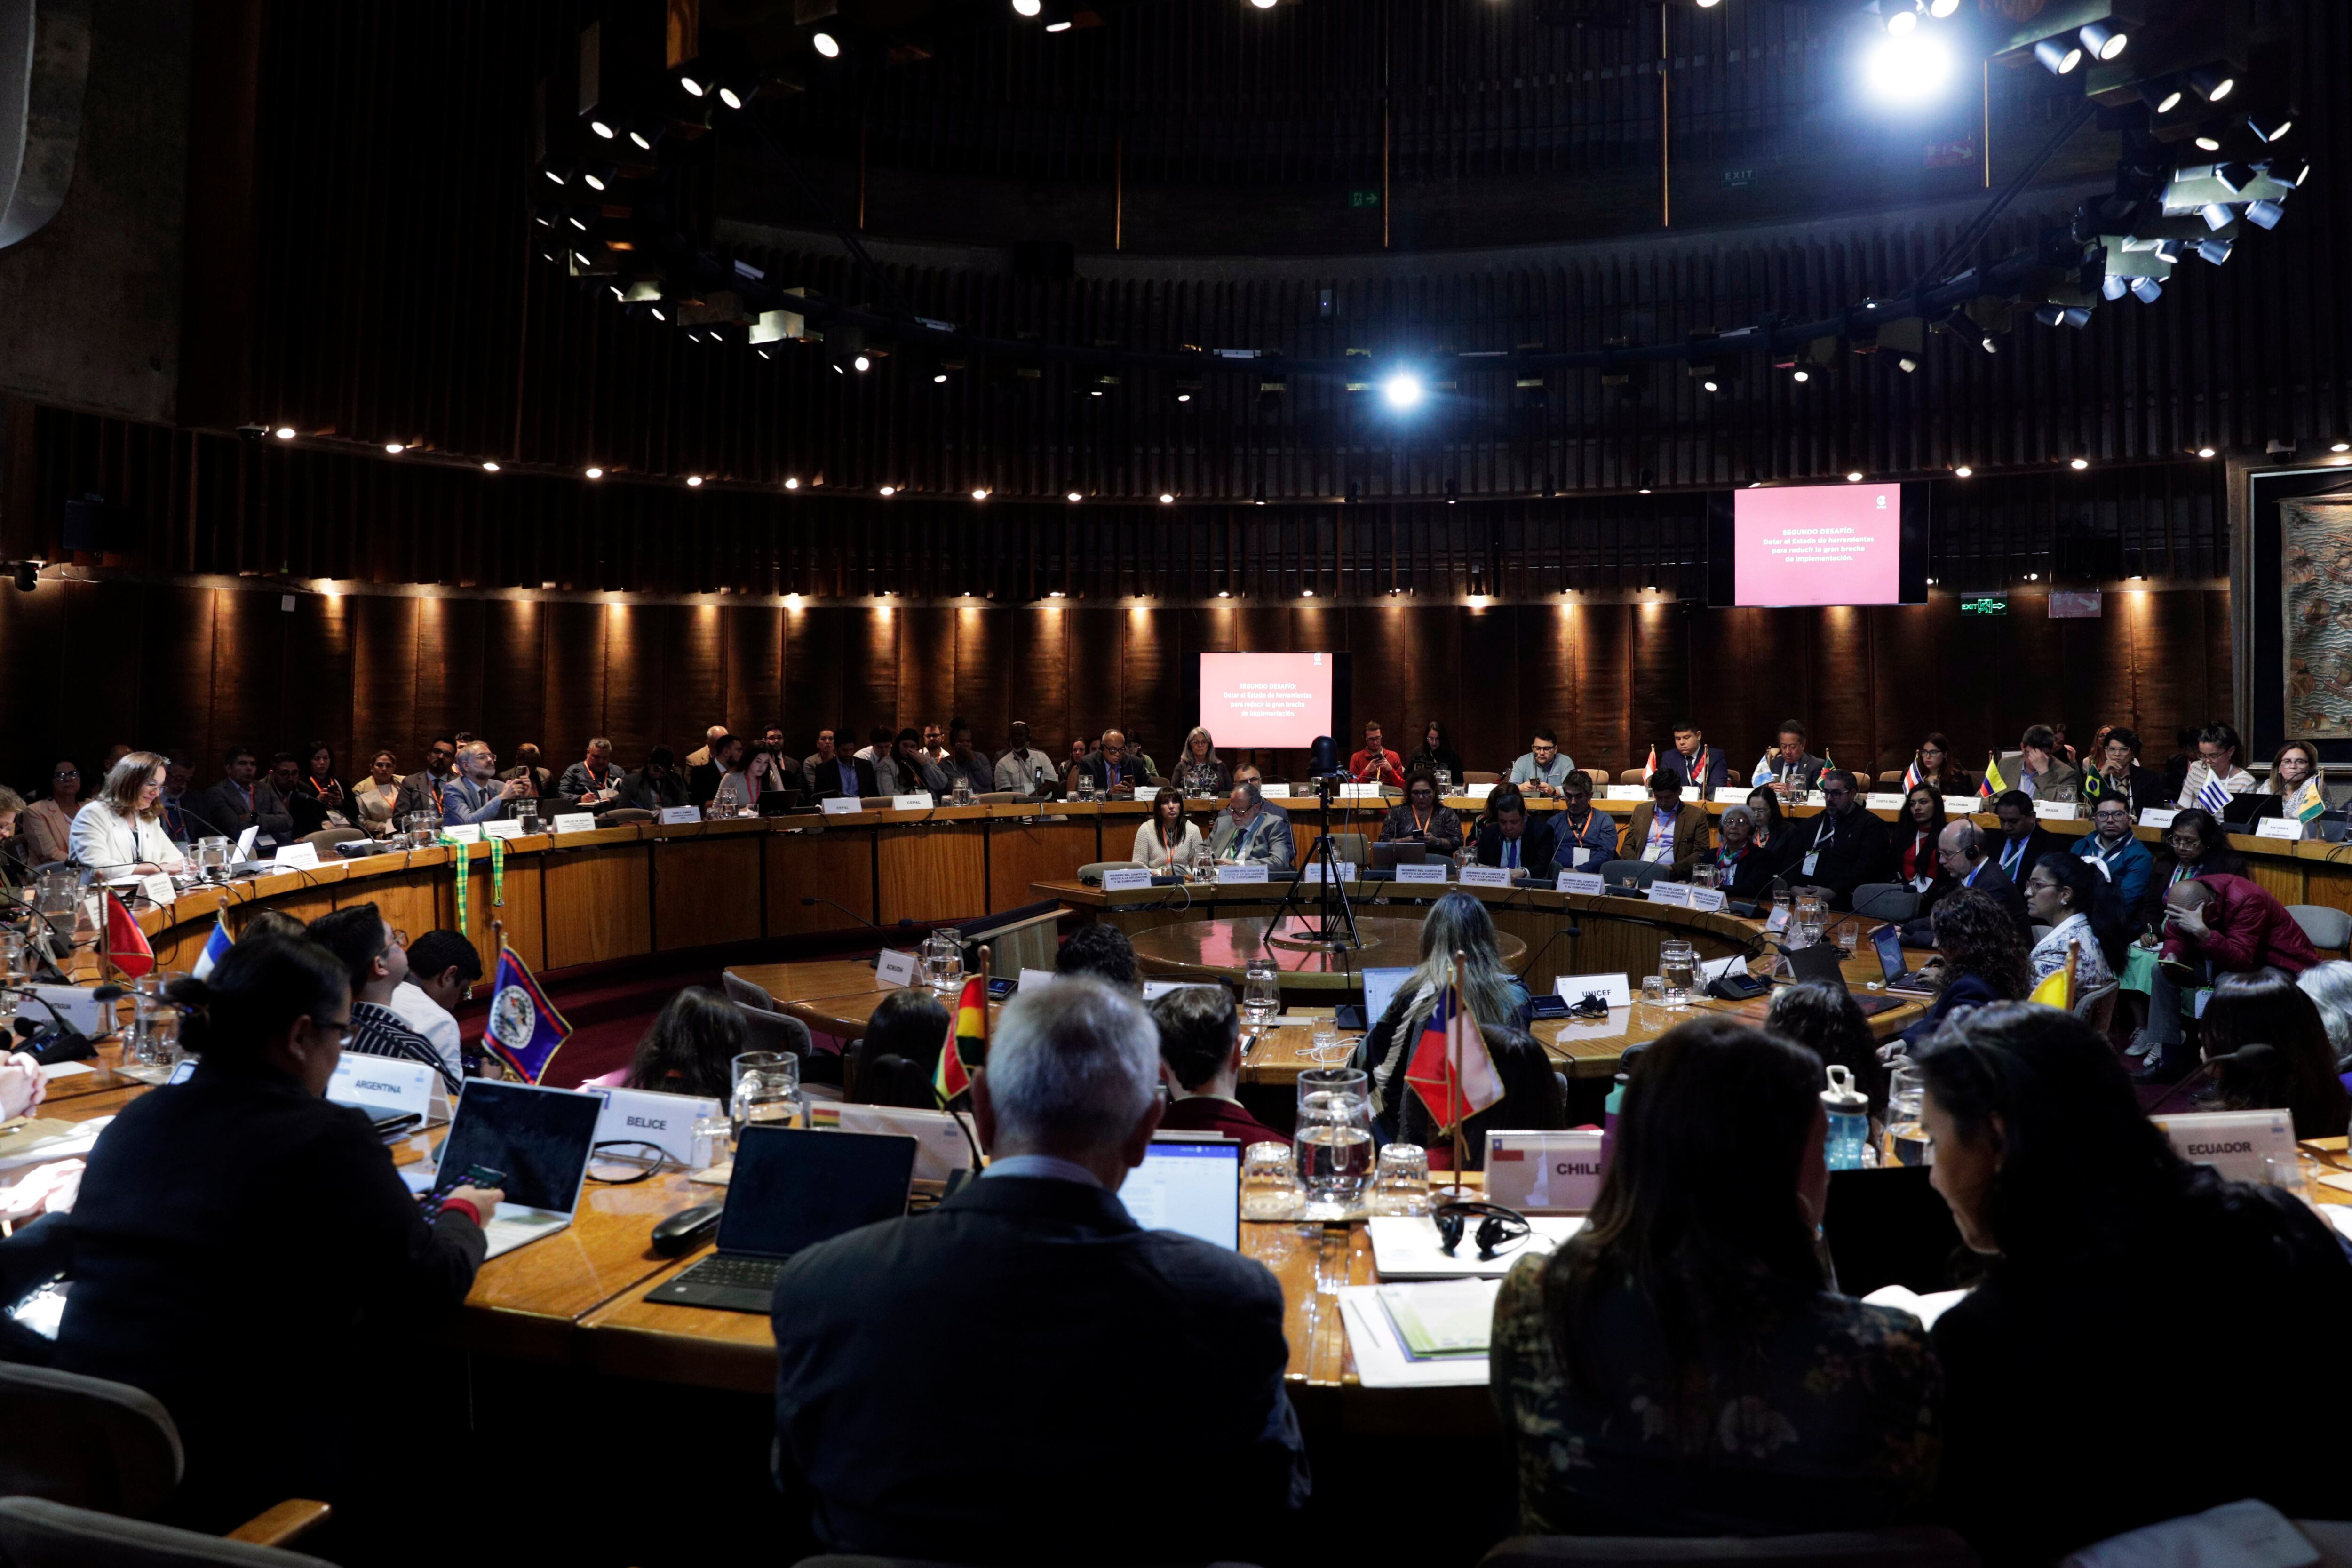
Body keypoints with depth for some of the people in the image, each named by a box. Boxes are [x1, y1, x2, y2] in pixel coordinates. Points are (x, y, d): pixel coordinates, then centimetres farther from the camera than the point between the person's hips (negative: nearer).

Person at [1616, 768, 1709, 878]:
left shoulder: (1697, 815, 8)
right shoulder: (1640, 811, 18)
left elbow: (1701, 854, 2)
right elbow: (1627, 847, 18)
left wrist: (1673, 869, -12)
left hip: (1674, 878, -2)